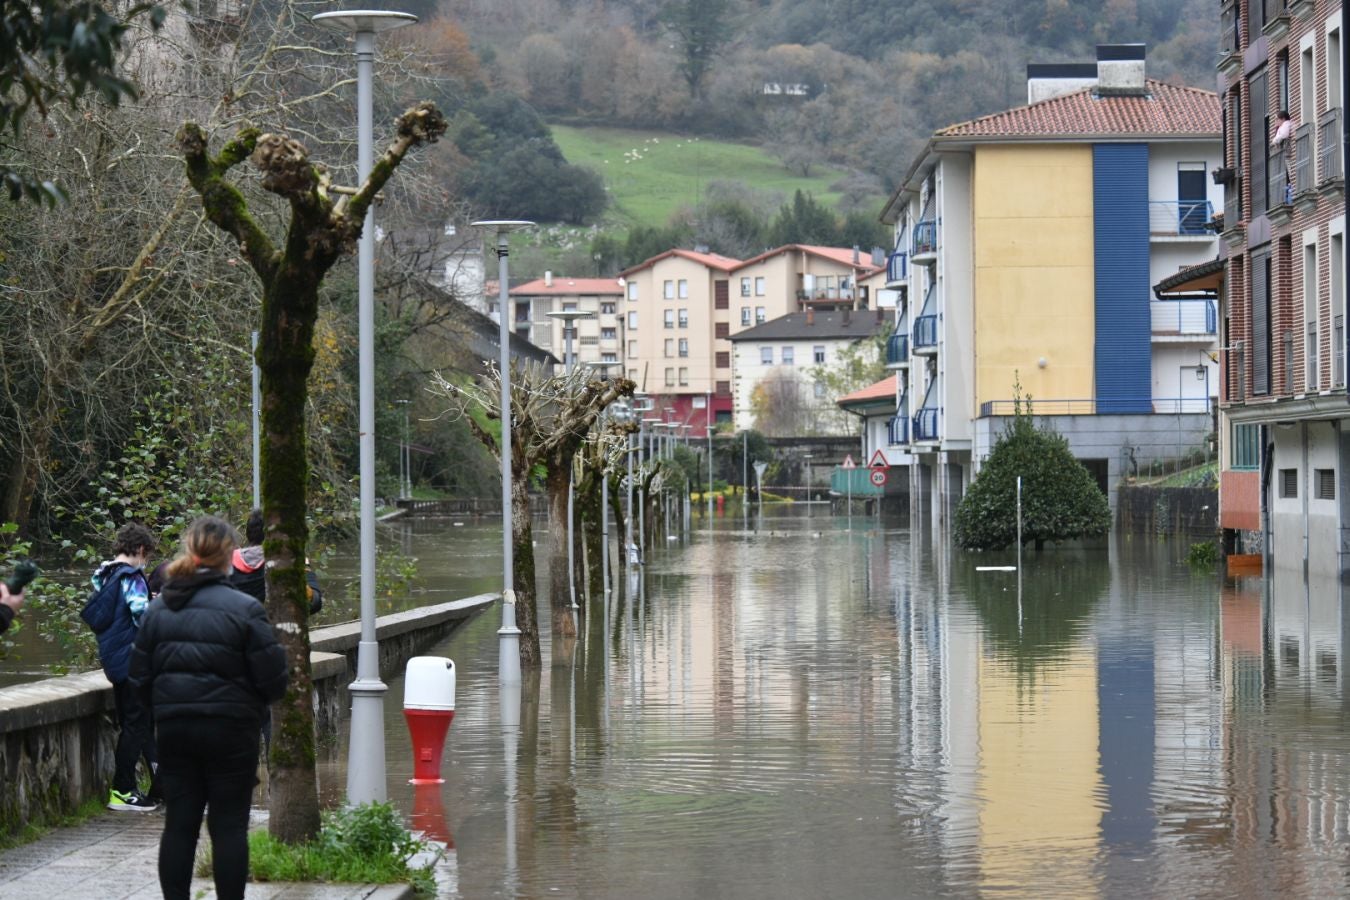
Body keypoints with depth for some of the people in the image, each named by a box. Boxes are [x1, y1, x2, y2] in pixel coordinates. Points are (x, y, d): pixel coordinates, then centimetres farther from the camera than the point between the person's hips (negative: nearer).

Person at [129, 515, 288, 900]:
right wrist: (252, 701, 10)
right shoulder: (243, 609, -13)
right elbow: (272, 680, -11)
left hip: (174, 728, 4)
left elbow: (140, 678, 6)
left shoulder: (158, 608, 3)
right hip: (230, 730, -4)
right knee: (229, 826, 3)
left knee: (179, 824, 10)